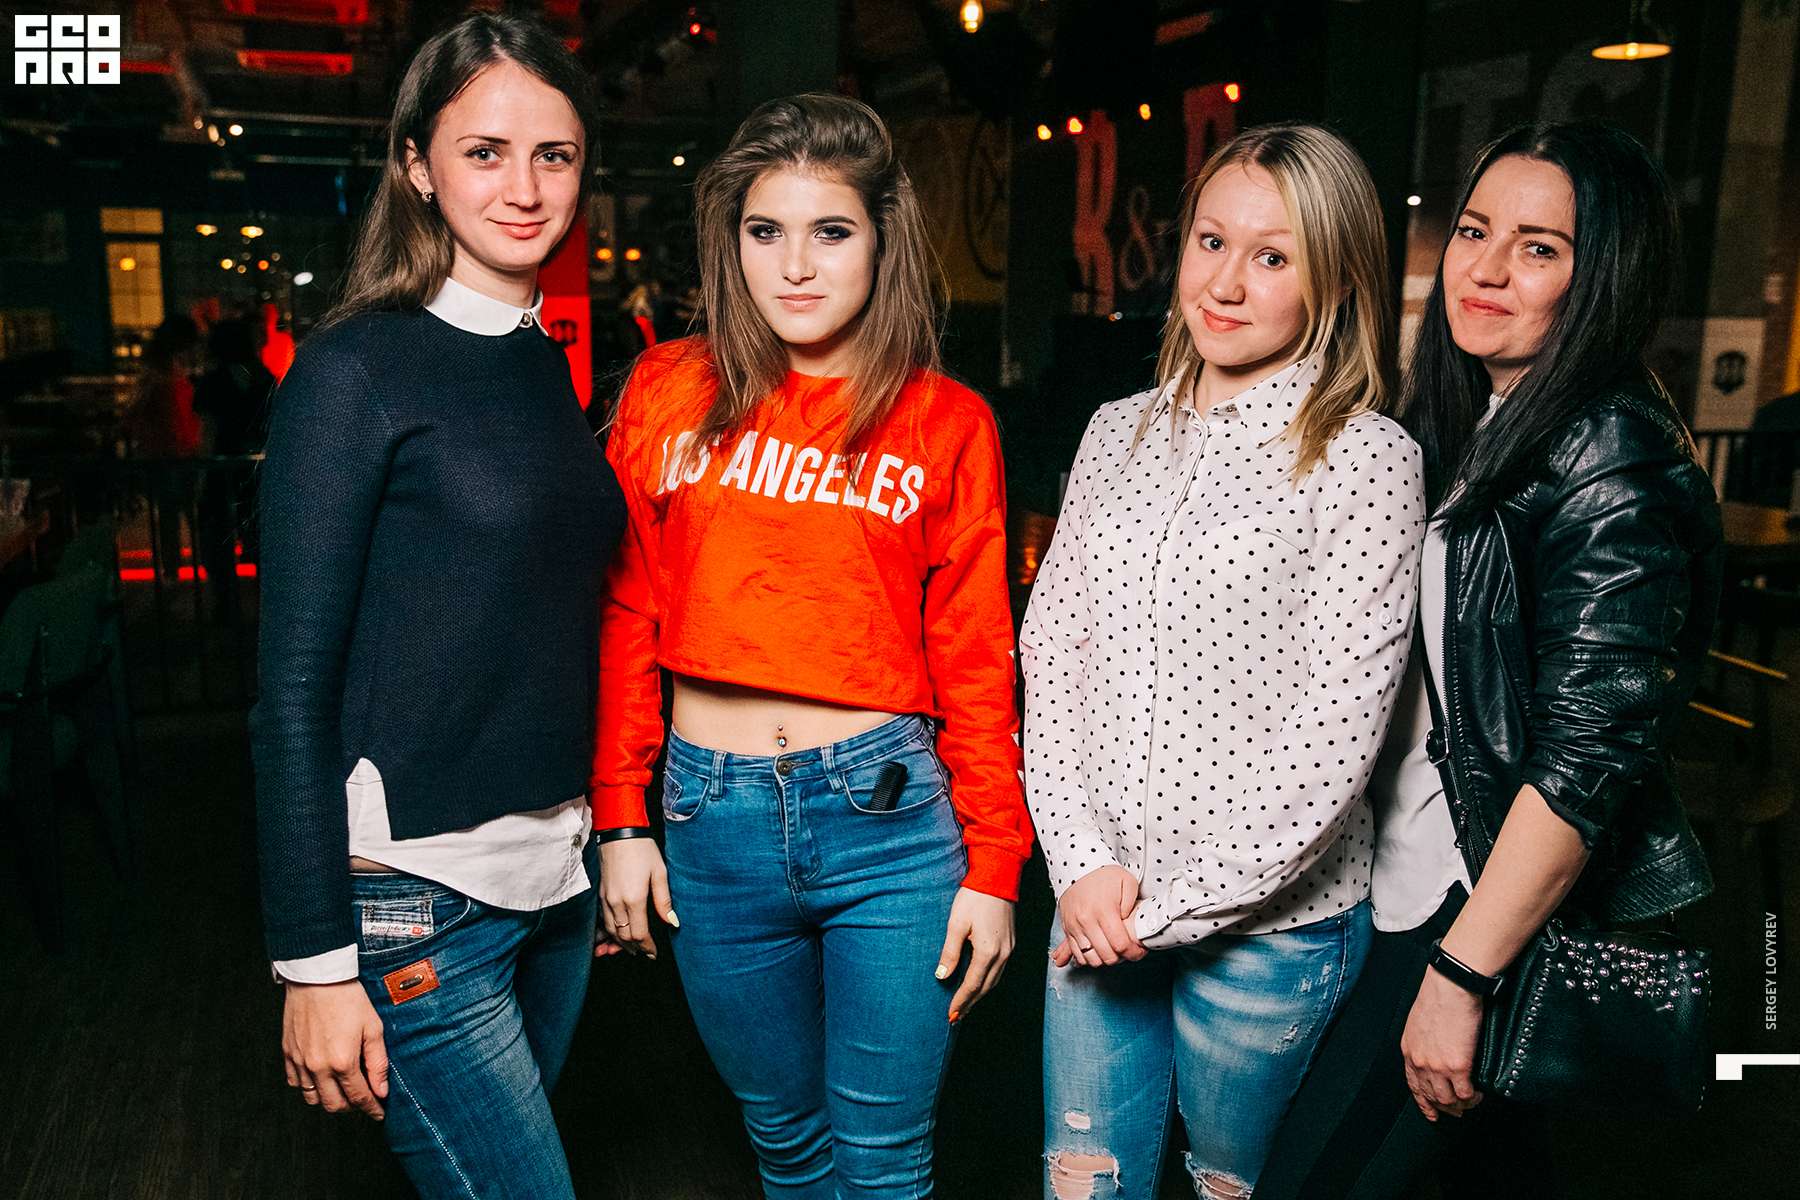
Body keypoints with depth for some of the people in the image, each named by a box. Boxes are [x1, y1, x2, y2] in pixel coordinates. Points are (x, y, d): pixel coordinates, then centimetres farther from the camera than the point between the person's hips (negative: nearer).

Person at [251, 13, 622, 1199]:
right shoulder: (357, 369, -11)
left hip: (556, 872, 6)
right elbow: (296, 683, -12)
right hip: (416, 897, -6)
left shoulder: (557, 367, 8)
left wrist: (612, 837, 14)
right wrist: (315, 959, -13)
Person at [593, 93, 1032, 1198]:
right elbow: (626, 620, 5)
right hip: (714, 821, 2)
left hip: (889, 813, -1)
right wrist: (622, 822, 3)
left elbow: (975, 660, 0)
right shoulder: (671, 393, 3)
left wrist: (994, 866, -2)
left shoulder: (948, 423, -1)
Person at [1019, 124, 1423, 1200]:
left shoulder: (1368, 460, -11)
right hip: (1098, 898, 4)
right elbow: (1053, 652, 3)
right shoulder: (1118, 434, 5)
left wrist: (1168, 907, -12)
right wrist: (1083, 862, -7)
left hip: (1269, 919, -4)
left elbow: (1332, 737, -15)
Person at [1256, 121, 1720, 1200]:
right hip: (1432, 875, 9)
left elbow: (1588, 754, -22)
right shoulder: (1477, 429, 10)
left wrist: (1458, 973, -20)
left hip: (1520, 909, -9)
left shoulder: (1612, 464, -18)